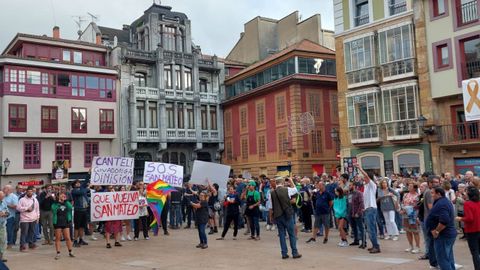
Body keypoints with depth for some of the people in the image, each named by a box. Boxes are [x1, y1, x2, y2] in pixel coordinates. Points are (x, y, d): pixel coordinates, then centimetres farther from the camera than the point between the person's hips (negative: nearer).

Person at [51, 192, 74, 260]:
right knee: (57, 238, 3)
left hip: (66, 222, 2)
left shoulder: (66, 203, 9)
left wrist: (66, 201, -9)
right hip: (57, 223, -2)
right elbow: (53, 209, -18)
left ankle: (70, 252, 9)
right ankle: (58, 253, 9)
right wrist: (58, 202, -18)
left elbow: (70, 207, -10)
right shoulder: (55, 204, 1)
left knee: (68, 238, 1)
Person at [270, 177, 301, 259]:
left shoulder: (272, 193, -4)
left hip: (278, 216, 2)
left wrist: (271, 216, 13)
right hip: (288, 215, -2)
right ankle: (295, 253, 11)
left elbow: (271, 207, 0)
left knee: (281, 234, 9)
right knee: (292, 234, 7)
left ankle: (284, 253, 12)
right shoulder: (287, 190, -7)